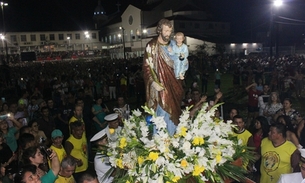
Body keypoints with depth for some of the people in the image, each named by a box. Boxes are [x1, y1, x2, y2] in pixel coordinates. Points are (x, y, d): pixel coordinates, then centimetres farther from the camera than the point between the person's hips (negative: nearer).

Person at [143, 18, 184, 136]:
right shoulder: (152, 46, -8)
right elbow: (147, 66, -11)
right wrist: (154, 83, -19)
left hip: (173, 85, 6)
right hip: (160, 86, -6)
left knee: (172, 114, 11)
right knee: (161, 114, -4)